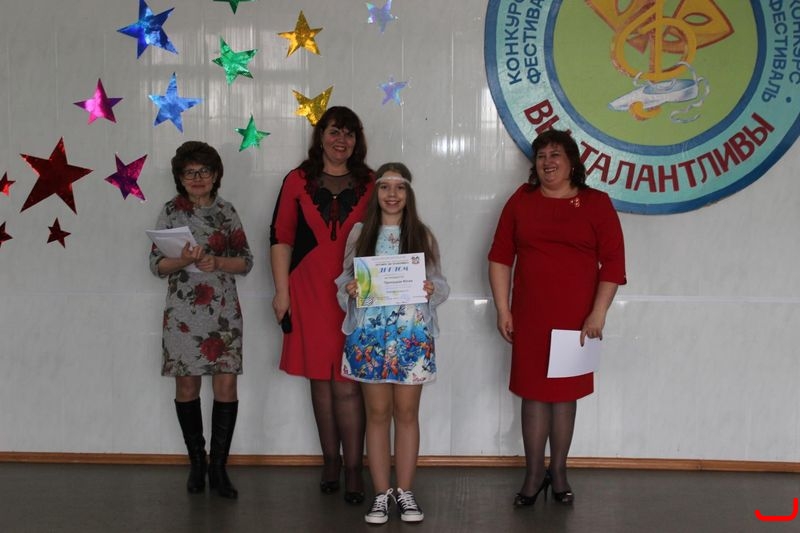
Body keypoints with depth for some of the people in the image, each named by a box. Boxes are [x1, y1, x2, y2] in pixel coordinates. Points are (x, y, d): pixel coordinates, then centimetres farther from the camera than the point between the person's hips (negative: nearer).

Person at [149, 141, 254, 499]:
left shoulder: (226, 211, 7)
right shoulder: (172, 211, 2)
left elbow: (246, 262, 5)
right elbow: (156, 264, 0)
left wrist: (217, 262, -13)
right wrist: (185, 260, -19)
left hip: (224, 312, 1)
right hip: (183, 312, -1)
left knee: (226, 386, -3)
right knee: (187, 386, 4)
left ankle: (218, 467, 6)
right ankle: (196, 462, 20)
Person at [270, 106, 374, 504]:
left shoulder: (368, 184, 6)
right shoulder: (298, 181, 6)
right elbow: (280, 237, 5)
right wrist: (282, 290, 0)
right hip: (309, 292, 1)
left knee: (346, 384, -6)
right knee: (320, 380, 8)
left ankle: (353, 468, 2)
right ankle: (330, 461, 21)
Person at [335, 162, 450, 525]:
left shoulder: (423, 235, 6)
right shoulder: (360, 233, 6)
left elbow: (439, 284, 7)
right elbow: (345, 279, 8)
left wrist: (431, 289, -14)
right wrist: (350, 289, -13)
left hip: (412, 335, 0)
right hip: (370, 335, 0)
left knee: (407, 413, 5)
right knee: (377, 413, 5)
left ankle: (405, 492, 15)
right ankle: (381, 494, 14)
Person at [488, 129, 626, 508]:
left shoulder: (596, 203, 0)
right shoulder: (520, 201, 5)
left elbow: (613, 263, -3)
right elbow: (500, 257, 5)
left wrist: (597, 314, -9)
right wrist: (502, 310, -1)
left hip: (575, 319, -1)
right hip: (529, 318, 1)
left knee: (565, 393, 7)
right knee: (533, 392, 4)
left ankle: (558, 471, 20)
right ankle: (534, 474, 14)